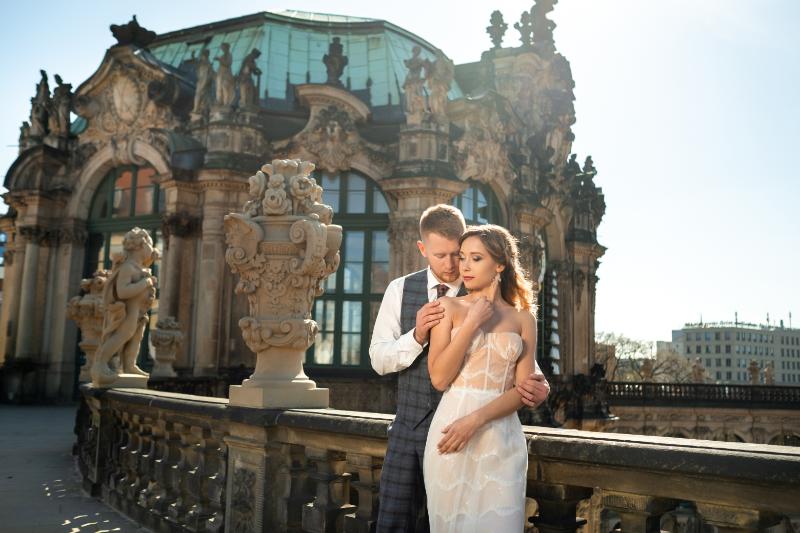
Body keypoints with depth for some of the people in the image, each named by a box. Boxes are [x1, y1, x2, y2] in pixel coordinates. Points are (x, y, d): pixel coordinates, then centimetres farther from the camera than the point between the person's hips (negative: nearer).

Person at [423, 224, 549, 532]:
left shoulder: (523, 318, 6)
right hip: (450, 431, 0)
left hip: (501, 437, 1)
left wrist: (475, 419, -16)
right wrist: (472, 323, -10)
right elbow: (439, 378, -7)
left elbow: (522, 390, -2)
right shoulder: (450, 307, 3)